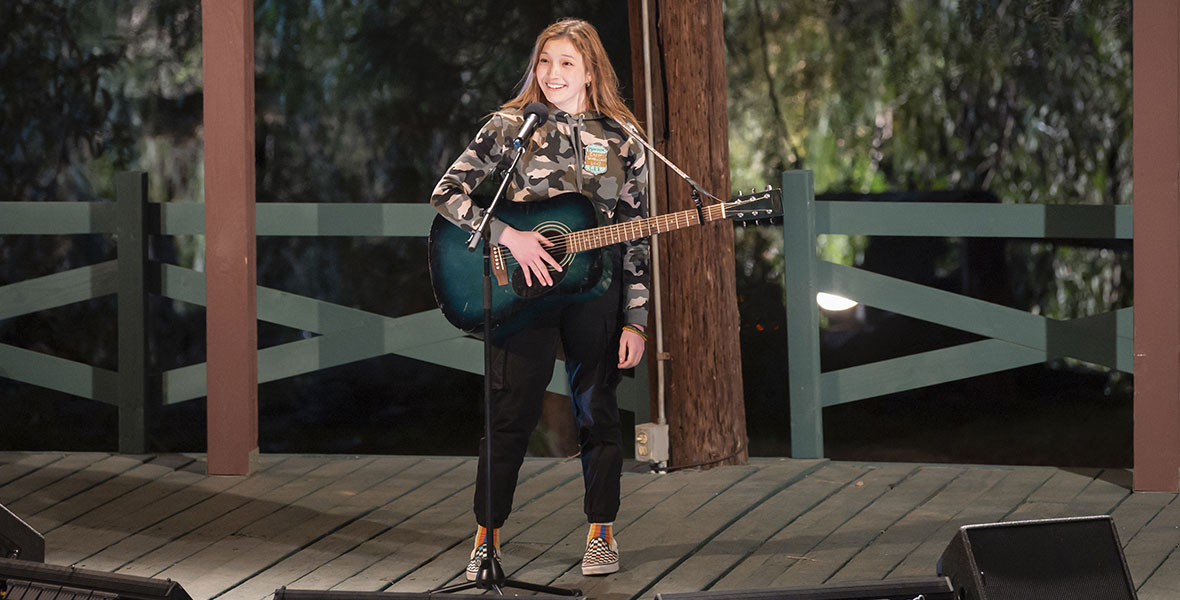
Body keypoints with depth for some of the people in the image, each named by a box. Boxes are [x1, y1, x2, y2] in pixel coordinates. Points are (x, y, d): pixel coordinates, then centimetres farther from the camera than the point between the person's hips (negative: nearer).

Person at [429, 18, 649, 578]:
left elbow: (636, 238, 5)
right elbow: (446, 193, -6)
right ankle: (487, 537, 7)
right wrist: (509, 236, -17)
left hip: (595, 290, 1)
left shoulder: (621, 140, 3)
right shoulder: (510, 126, -1)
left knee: (596, 410, 7)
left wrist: (635, 321, 0)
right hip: (522, 287, -1)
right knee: (511, 412, -2)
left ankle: (601, 532, 20)